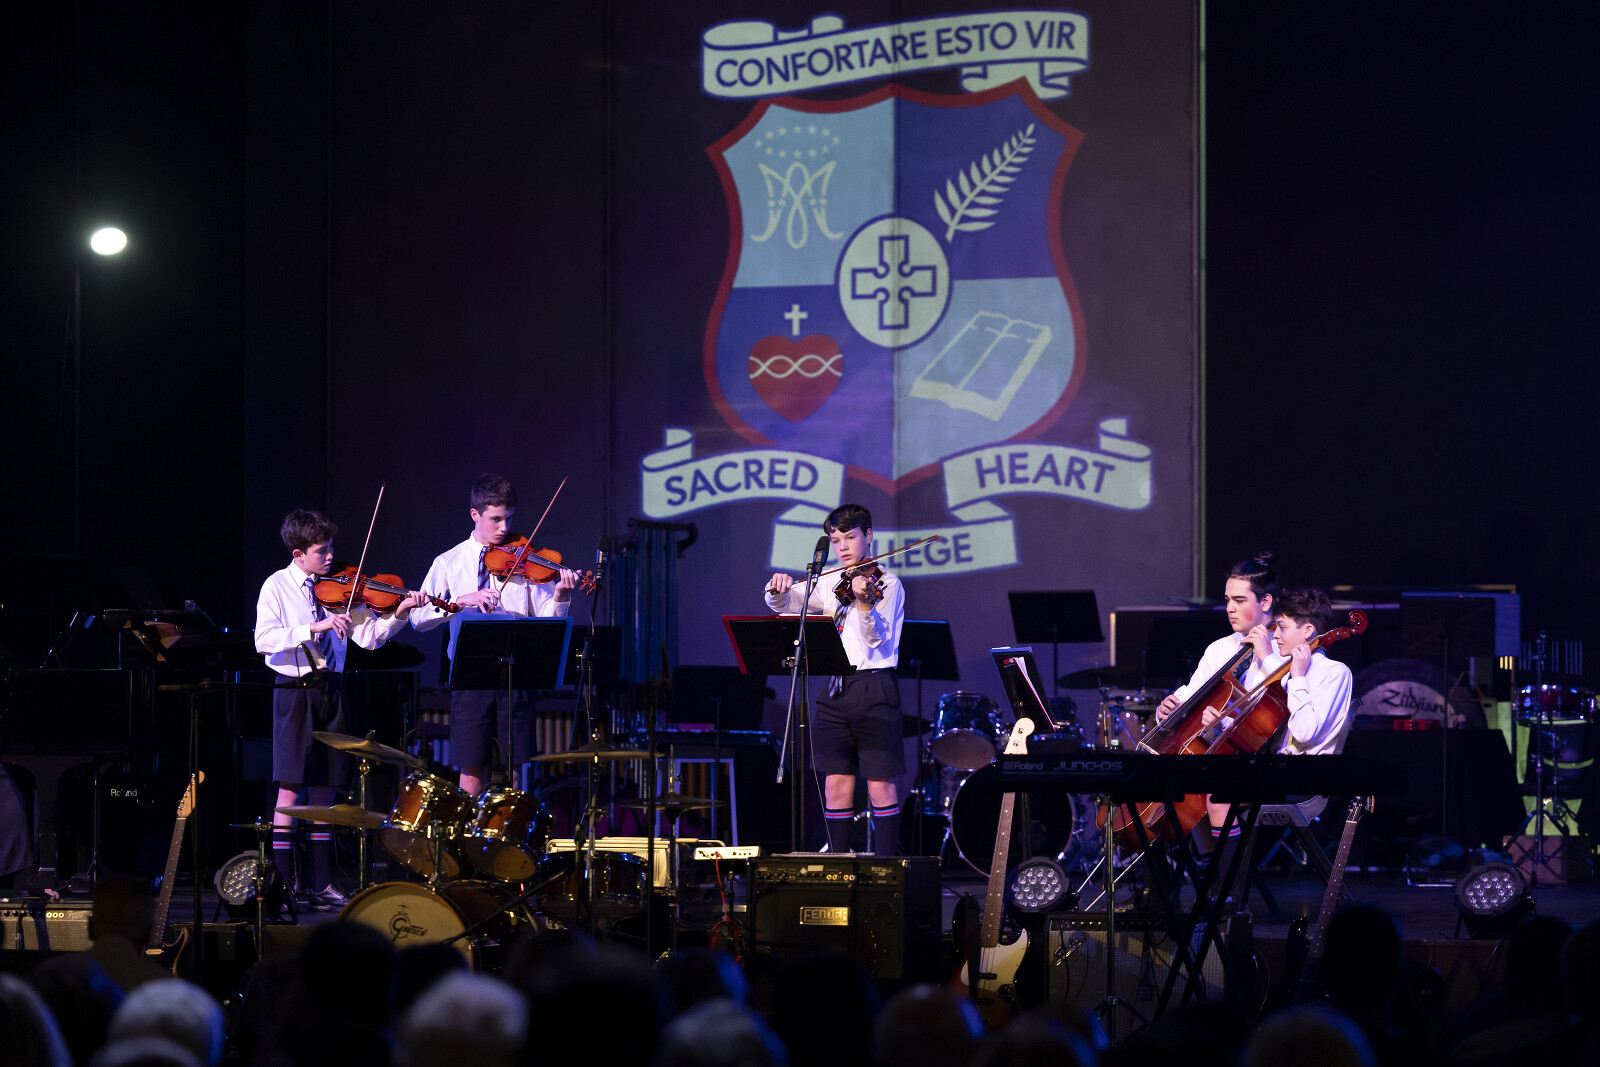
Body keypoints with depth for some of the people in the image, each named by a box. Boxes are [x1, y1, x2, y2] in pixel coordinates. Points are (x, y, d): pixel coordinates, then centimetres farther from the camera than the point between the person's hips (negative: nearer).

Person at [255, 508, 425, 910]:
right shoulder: (277, 587, -4)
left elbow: (370, 635, 5)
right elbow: (264, 639, -17)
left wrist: (398, 614, -12)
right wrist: (314, 628, -25)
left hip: (330, 691, 5)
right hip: (295, 691, -5)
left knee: (325, 786, 7)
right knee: (290, 787, -6)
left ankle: (322, 884, 11)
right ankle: (284, 884, -2)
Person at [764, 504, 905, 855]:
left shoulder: (886, 583, -3)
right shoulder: (829, 584, 15)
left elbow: (878, 640, -15)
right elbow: (783, 604, 12)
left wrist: (864, 603, -33)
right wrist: (778, 590, -11)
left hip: (874, 689, -5)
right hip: (836, 691, 5)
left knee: (880, 785, -5)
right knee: (836, 785, 4)